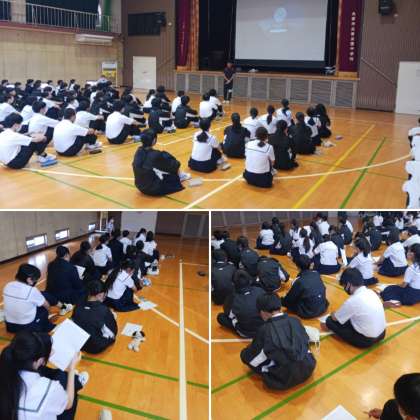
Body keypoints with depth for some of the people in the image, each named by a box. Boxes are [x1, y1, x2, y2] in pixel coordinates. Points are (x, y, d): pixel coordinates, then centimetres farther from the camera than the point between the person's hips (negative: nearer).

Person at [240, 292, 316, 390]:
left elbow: (247, 357, -7)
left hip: (285, 380, -5)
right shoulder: (295, 321, -4)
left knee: (245, 355, 6)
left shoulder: (265, 330, -18)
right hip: (308, 369, 5)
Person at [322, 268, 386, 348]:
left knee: (330, 321, -1)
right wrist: (337, 313, 20)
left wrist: (333, 314, 19)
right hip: (381, 334, 8)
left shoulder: (353, 301, -23)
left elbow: (335, 318, -4)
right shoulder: (371, 292, -1)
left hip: (366, 340, -8)